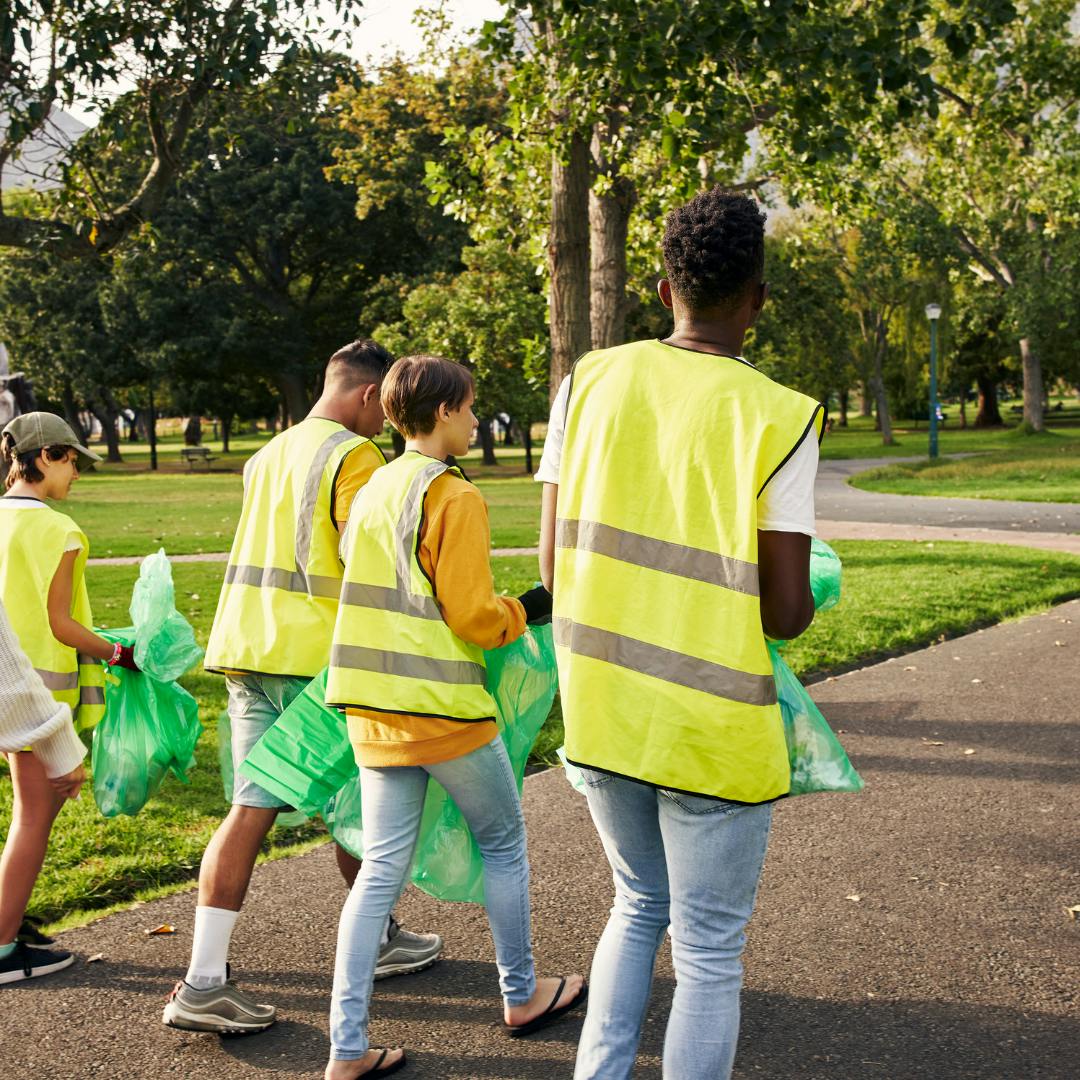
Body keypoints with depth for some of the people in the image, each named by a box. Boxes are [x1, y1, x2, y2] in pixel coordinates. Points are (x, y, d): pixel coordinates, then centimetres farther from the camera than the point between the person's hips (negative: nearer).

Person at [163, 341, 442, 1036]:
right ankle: (379, 941, 29)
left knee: (251, 809, 4)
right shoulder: (354, 456, -8)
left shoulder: (271, 455, 19)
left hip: (246, 648, 7)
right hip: (316, 657, -7)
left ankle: (204, 983, -2)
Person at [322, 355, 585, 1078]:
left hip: (375, 711, 7)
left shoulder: (371, 492, 11)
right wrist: (531, 608, 2)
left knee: (382, 868, 9)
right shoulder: (455, 497, -13)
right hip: (446, 710, -7)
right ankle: (522, 995, 31)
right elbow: (473, 617, -16)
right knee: (504, 846, 15)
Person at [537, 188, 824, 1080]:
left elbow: (554, 568, -1)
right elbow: (786, 612, -12)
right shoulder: (777, 418, -14)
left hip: (598, 709, 5)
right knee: (710, 952, 12)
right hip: (712, 733, -4)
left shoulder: (590, 381, -2)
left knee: (640, 907, 26)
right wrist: (805, 600, 11)